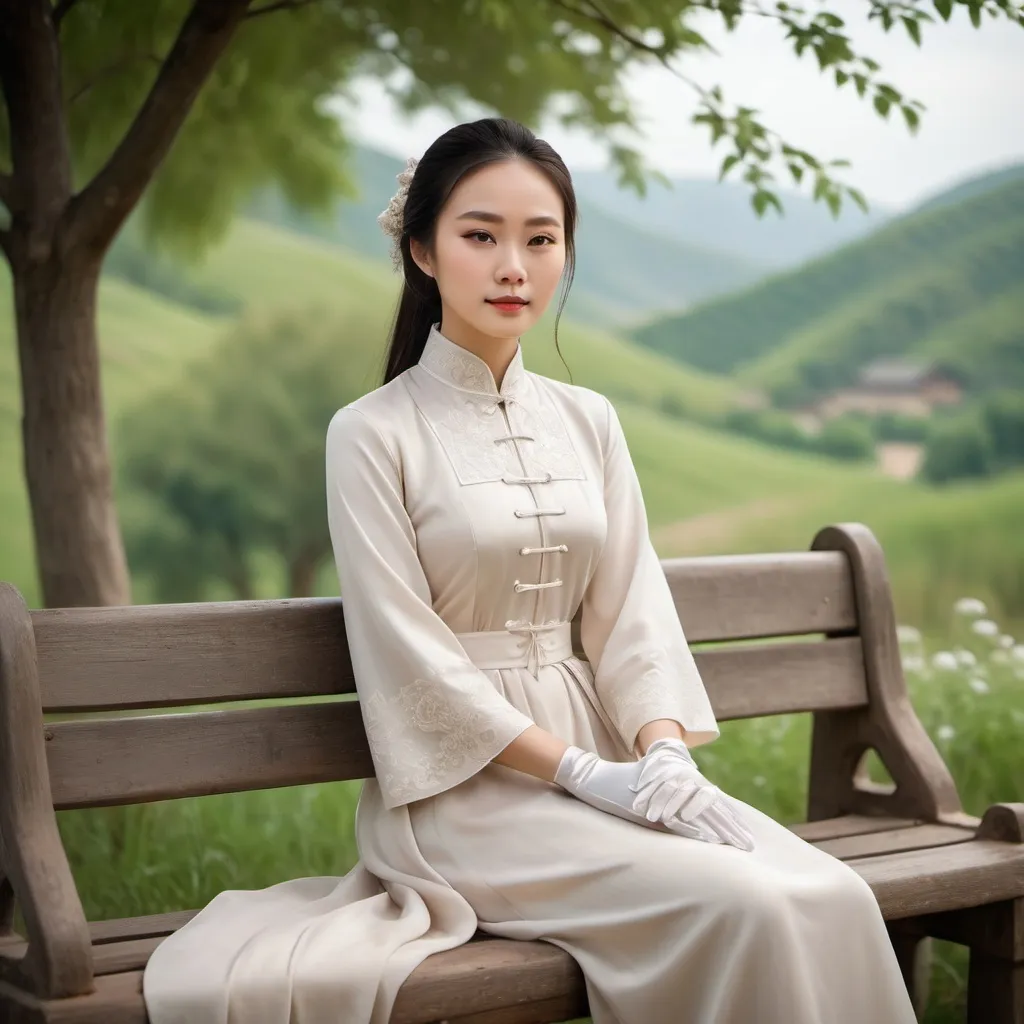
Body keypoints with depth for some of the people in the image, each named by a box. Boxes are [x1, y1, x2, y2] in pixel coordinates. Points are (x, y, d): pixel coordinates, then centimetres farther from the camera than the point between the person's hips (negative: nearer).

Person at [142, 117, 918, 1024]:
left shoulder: (587, 422, 11)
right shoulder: (373, 434, -5)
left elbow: (630, 609, 8)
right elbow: (408, 654, -10)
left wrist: (665, 751, -11)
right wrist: (580, 770, -15)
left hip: (605, 757, 5)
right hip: (464, 782, -5)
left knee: (835, 897, -18)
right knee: (744, 906, -26)